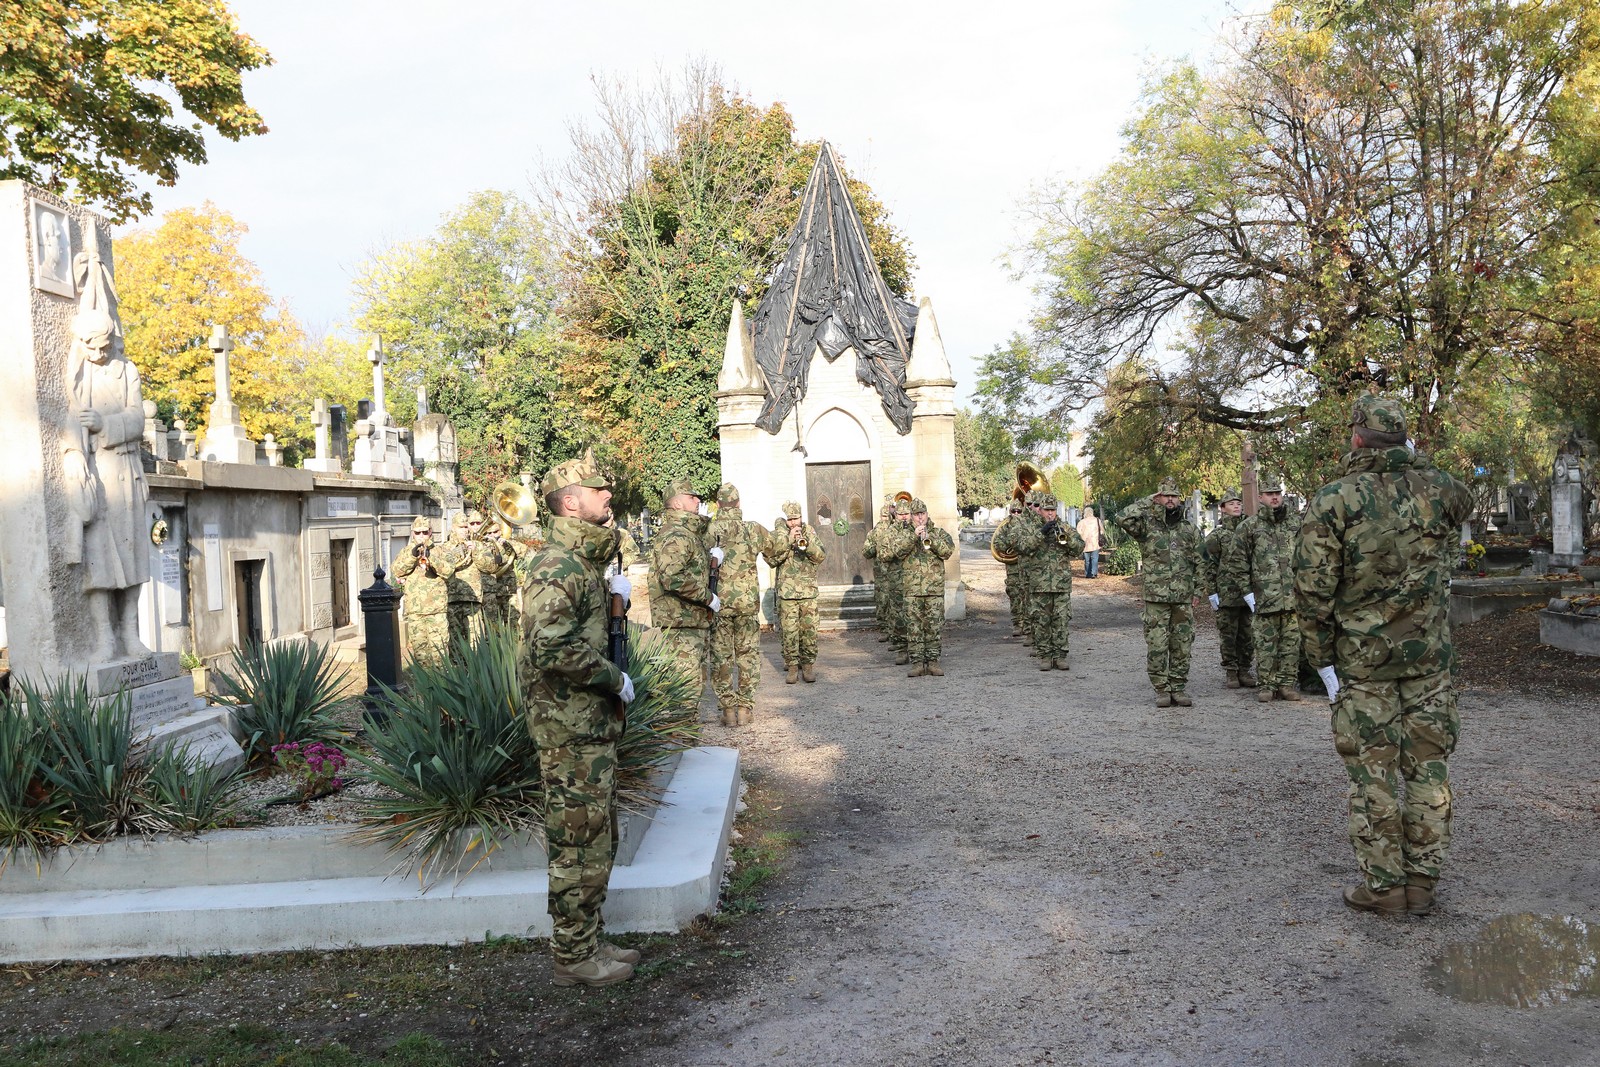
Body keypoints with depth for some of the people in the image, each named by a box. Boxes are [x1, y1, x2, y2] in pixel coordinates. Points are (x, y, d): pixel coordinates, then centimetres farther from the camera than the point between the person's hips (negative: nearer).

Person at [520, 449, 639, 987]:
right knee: (579, 842, -1)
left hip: (594, 723, 10)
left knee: (598, 837, 17)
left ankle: (586, 941, 28)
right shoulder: (556, 565, -18)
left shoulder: (584, 560, 15)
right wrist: (616, 678, -19)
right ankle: (575, 956, 11)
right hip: (571, 726, -10)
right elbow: (553, 648, -28)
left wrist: (611, 591, 10)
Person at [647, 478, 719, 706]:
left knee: (696, 681, 17)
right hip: (680, 622, -11)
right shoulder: (675, 535, -16)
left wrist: (711, 559, 11)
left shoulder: (691, 533, 18)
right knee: (688, 683, -10)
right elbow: (673, 579, -28)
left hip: (694, 621, 11)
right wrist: (708, 597, -18)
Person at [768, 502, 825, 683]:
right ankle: (792, 666, 4)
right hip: (787, 591, -1)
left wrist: (806, 543, -15)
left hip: (808, 590, 1)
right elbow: (771, 558, -9)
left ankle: (808, 664, 9)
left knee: (809, 629, -1)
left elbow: (821, 556, 2)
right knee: (789, 631, -4)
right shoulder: (778, 535, 4)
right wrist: (788, 540, -15)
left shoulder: (809, 532, 10)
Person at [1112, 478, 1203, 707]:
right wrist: (1147, 502, -11)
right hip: (1156, 597, -3)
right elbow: (1122, 519, -19)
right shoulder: (1147, 525, 0)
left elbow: (1199, 563, 14)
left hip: (1184, 598, 3)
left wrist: (1198, 591, 6)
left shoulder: (1190, 529, 11)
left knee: (1182, 645, 6)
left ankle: (1179, 688, 15)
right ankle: (1162, 690, 8)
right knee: (1156, 646, -2)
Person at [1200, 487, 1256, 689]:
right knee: (1228, 635, 2)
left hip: (1249, 594, 3)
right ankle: (1231, 672, 10)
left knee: (1248, 635, 7)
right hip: (1227, 594, -3)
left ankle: (1244, 671, 17)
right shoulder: (1216, 536, -1)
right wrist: (1211, 592, -6)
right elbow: (1206, 566, -2)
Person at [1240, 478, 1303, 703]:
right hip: (1265, 596, -3)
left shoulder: (1296, 523, 12)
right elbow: (1241, 562, 2)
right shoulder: (1249, 526, 3)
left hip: (1293, 595, 3)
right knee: (1266, 642, 0)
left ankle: (1288, 682, 13)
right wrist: (1247, 591, -3)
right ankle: (1265, 685, 6)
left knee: (1292, 640, 5)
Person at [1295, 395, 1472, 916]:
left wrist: (1323, 659, -4)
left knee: (1372, 773, 4)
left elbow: (1312, 590, -12)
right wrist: (1415, 462, 33)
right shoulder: (1435, 487, -1)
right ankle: (1422, 879, 18)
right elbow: (1464, 503, 27)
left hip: (1362, 658, -3)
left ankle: (1383, 885, 10)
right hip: (1430, 655, 4)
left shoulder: (1334, 500, -12)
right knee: (1428, 765, 11)